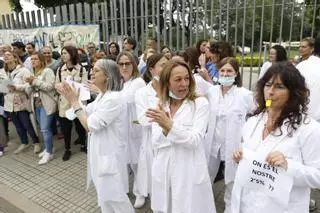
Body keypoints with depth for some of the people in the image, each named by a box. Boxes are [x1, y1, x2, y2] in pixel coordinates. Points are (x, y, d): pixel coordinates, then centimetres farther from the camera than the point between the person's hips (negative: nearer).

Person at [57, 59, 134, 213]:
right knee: (104, 191, 25)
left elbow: (90, 125, -24)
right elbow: (86, 112, 9)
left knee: (111, 194, 6)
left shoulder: (113, 99, -26)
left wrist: (74, 102, -17)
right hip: (100, 149, 10)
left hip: (109, 152, -10)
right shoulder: (101, 96, 6)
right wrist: (70, 98, -2)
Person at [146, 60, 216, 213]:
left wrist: (170, 125, -29)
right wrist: (165, 129, -22)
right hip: (163, 172, 4)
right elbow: (156, 143, -2)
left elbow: (194, 141, -17)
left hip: (189, 174, -4)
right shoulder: (160, 105, 3)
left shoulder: (200, 103, -9)